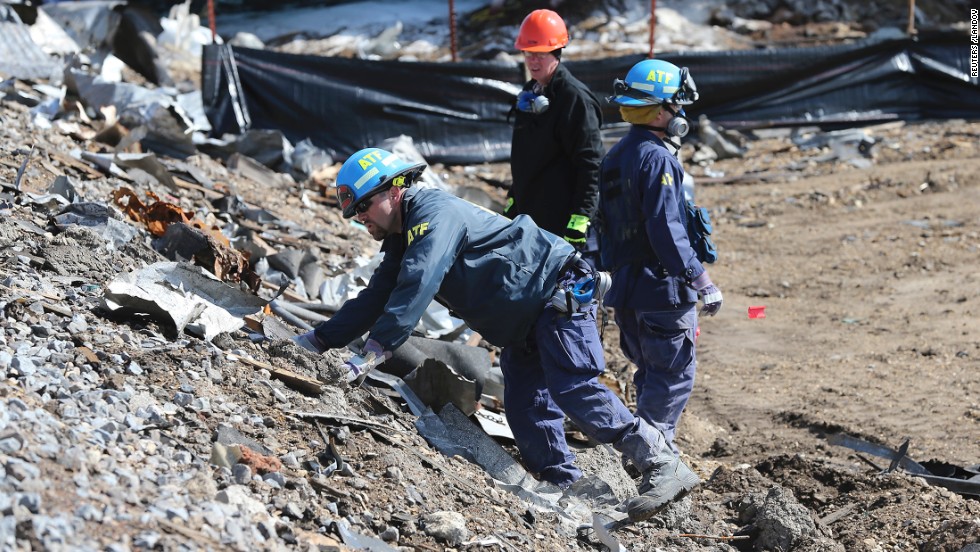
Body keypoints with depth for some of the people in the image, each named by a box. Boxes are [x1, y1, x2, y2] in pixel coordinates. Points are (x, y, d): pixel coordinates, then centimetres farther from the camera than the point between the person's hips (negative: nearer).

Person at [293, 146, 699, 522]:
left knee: (573, 389, -23)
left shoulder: (434, 213, -18)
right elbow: (373, 301, 16)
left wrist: (371, 354, -34)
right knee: (526, 412, 1)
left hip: (559, 291, -10)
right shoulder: (403, 241, 14)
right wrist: (316, 340, 5)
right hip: (524, 325, 11)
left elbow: (415, 288, -30)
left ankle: (664, 467, -24)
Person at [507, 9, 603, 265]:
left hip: (564, 221, -9)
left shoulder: (575, 97, -12)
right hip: (530, 219, 9)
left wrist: (580, 217, -21)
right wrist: (513, 199, 25)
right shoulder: (530, 94, 16)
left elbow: (589, 163, -17)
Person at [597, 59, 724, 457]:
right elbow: (666, 229, -22)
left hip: (626, 285, 9)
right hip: (663, 285, -9)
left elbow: (607, 225, 17)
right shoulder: (657, 158, -16)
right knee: (676, 373, -2)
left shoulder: (616, 156, 13)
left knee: (652, 372, 18)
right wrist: (701, 281, -20)